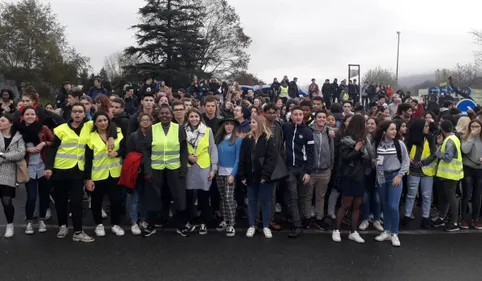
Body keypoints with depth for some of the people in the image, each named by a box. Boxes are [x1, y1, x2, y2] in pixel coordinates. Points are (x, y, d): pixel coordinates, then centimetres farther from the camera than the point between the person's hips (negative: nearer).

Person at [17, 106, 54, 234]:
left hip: (43, 166, 1)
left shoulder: (43, 128, 1)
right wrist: (27, 149, -12)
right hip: (29, 167, 0)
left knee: (44, 194, 7)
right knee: (31, 196, -5)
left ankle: (42, 220, 24)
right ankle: (29, 222, 14)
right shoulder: (19, 130, 1)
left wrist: (43, 143, -17)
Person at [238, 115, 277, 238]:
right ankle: (251, 226, 21)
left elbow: (272, 158, -12)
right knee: (251, 201, 11)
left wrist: (265, 175, -18)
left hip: (264, 177, -4)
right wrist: (242, 175, -1)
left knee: (265, 201, 6)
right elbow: (242, 159, 6)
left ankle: (266, 227, 16)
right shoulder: (247, 139, 8)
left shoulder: (268, 139, -5)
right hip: (251, 176, 4)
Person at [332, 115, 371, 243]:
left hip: (360, 176, 7)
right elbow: (344, 157, -18)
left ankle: (353, 232, 17)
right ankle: (336, 230, 11)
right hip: (349, 177, -7)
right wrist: (356, 149, -17)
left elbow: (367, 156, 16)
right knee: (346, 205, -1)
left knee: (357, 205, 9)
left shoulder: (363, 139, 10)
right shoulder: (347, 140, -10)